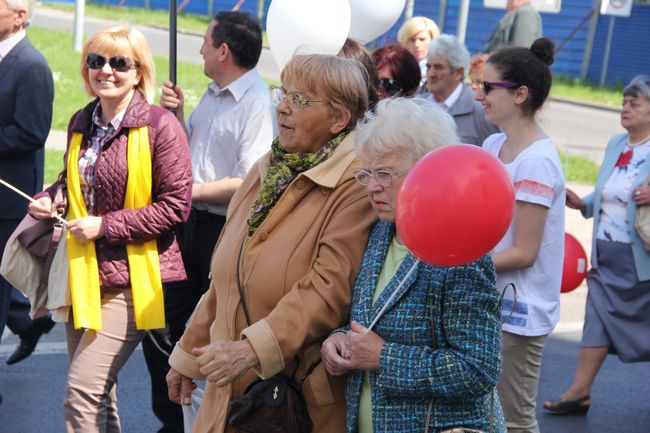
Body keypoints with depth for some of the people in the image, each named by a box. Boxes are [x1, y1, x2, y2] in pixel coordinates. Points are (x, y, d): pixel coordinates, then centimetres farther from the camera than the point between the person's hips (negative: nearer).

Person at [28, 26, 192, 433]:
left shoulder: (160, 125, -11)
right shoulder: (81, 123, 9)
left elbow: (175, 205, -14)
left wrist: (105, 226, -16)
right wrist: (49, 198, 3)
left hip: (130, 278, -7)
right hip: (83, 272, 7)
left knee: (83, 390, -13)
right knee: (99, 392, 15)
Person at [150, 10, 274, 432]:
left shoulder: (258, 104, -18)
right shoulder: (212, 95, 10)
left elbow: (249, 184, -25)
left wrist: (189, 191, -17)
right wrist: (176, 114, 3)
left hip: (227, 231, -9)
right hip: (192, 223, 9)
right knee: (161, 322, 13)